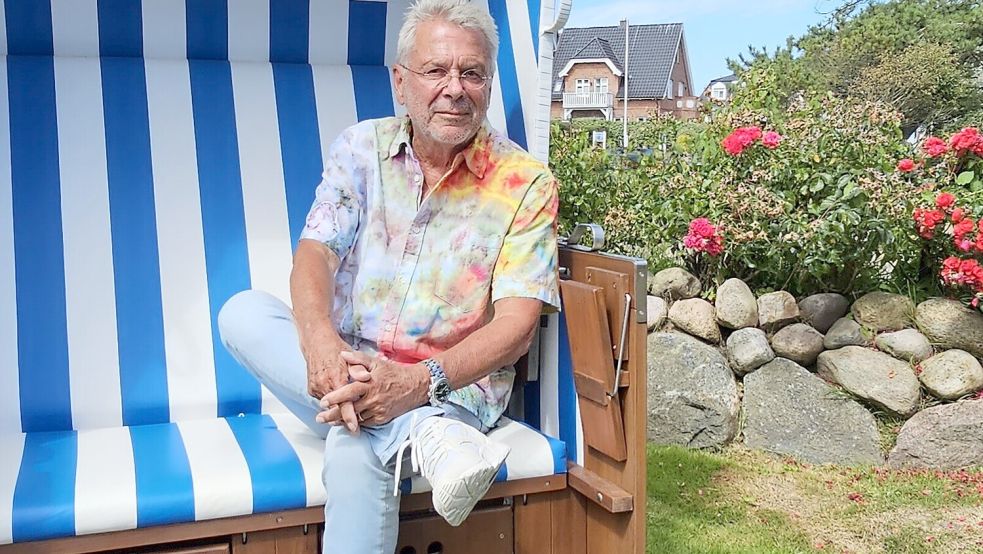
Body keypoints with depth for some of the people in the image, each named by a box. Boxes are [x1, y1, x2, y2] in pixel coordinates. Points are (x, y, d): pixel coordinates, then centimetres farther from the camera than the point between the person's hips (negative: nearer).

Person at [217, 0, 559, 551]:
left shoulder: (525, 181, -8)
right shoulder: (362, 147, 3)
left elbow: (516, 327, -13)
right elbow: (315, 254, -8)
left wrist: (421, 382, -31)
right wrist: (322, 343, -31)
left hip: (457, 385, -6)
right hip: (349, 368, 6)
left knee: (355, 449, -38)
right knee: (243, 312, -24)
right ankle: (428, 437, -33)